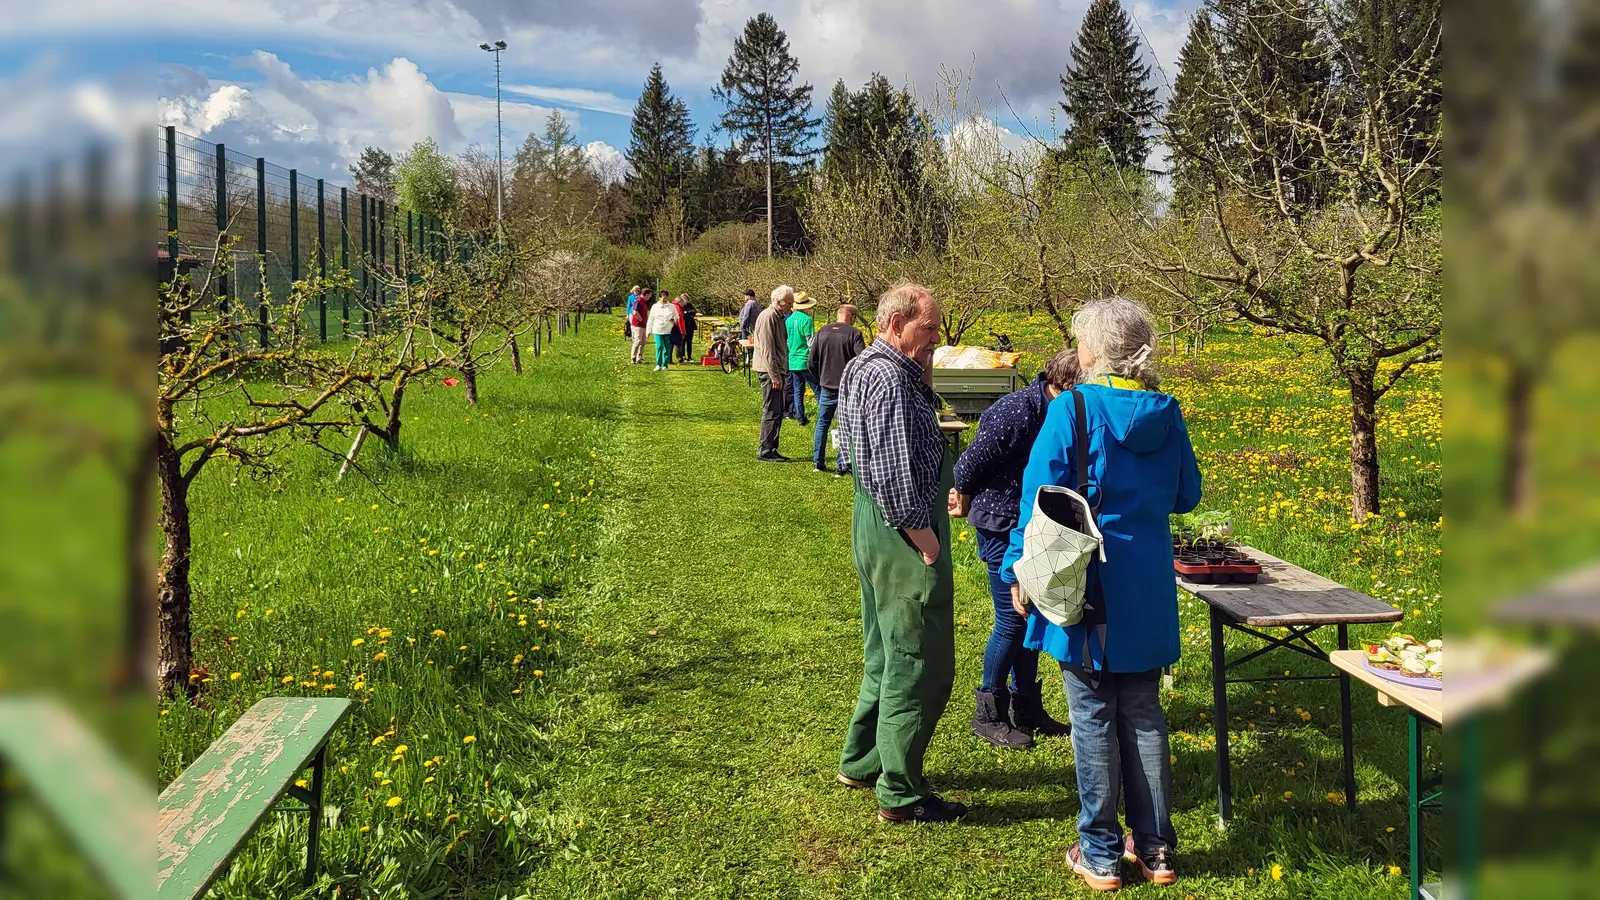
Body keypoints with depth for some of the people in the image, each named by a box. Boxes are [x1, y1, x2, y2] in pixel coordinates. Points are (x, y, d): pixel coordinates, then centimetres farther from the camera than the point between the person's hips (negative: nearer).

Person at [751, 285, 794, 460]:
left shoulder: (779, 316, 16)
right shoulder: (768, 317, -16)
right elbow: (767, 349, -21)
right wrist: (775, 376, -22)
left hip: (778, 370, 10)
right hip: (769, 371, -10)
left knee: (778, 413, 13)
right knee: (771, 413, -7)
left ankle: (771, 450, 18)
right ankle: (765, 451, -3)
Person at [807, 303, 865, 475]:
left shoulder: (822, 332, 1)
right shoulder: (853, 334, -11)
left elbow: (811, 362, 3)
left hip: (826, 387, 4)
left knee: (822, 424, 17)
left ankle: (818, 462, 20)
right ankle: (841, 466, 5)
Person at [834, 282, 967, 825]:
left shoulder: (864, 368, 15)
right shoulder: (888, 378, -19)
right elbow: (893, 470, -24)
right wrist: (920, 532, -18)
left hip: (875, 527, 11)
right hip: (901, 534, -11)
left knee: (887, 654, 21)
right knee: (920, 664, -4)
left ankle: (861, 761, 33)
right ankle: (900, 794, 4)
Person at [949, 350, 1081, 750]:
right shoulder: (1018, 412, -25)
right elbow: (972, 462, -17)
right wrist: (963, 499, -1)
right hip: (1001, 526, -8)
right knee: (1011, 621, -2)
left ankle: (1025, 708, 27)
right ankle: (988, 714, 14)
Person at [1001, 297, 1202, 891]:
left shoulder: (1071, 409, -13)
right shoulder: (1166, 414, 1)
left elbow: (1039, 497, -12)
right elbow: (1186, 496, 12)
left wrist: (1018, 572, -3)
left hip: (1086, 591, -4)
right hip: (1149, 593, 5)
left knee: (1094, 717, 5)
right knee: (1143, 714, 14)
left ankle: (1101, 854, 14)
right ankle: (1155, 848, 23)